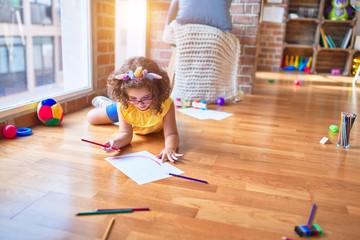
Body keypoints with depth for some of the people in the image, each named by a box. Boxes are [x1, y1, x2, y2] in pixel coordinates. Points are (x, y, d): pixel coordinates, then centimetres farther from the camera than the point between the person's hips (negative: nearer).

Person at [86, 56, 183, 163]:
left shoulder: (166, 104, -48)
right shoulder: (123, 105, -42)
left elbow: (171, 134, -48)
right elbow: (125, 133, -40)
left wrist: (169, 148, -71)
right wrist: (116, 141, -64)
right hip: (127, 112, 0)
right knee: (91, 117, 15)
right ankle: (103, 102, 41)